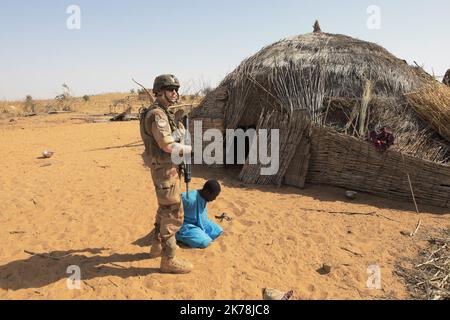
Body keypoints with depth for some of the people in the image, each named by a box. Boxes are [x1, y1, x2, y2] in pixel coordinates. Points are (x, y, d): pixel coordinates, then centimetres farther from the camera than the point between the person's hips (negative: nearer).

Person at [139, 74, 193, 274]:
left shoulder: (166, 113, 13)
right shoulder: (157, 115, -19)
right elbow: (168, 146, -25)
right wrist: (190, 149, -13)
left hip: (170, 169, 11)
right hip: (165, 170, -10)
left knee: (165, 209, 22)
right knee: (173, 214, -4)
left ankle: (158, 246, 38)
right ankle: (169, 260, 8)